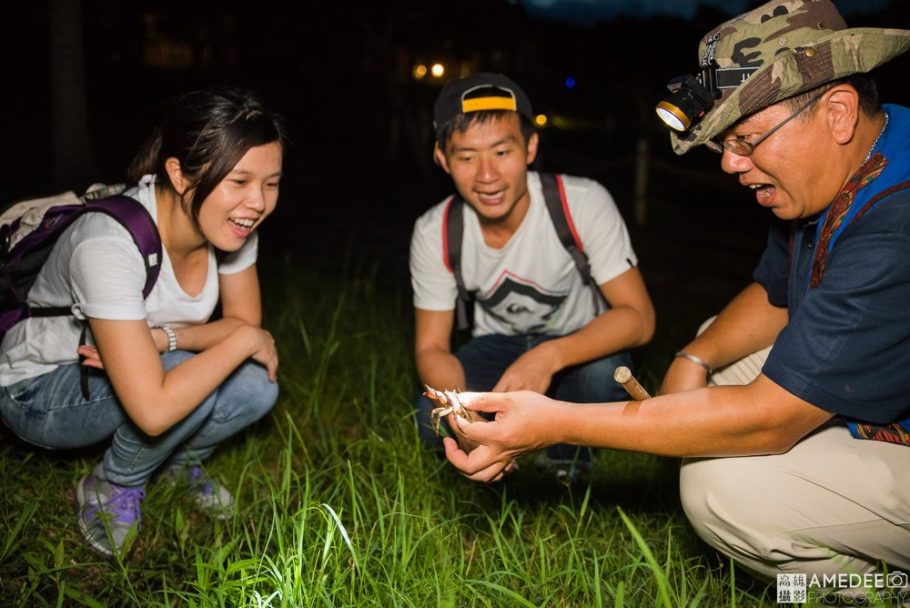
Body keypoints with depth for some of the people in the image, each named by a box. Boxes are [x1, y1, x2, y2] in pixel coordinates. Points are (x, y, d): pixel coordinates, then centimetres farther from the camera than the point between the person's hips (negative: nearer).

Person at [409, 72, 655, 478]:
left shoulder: (584, 203, -27)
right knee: (433, 421, -25)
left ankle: (565, 461, -2)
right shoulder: (434, 233, -18)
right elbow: (431, 347, -12)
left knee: (603, 372, -36)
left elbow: (638, 317, -27)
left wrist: (550, 356, -46)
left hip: (577, 346, -2)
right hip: (498, 347, 2)